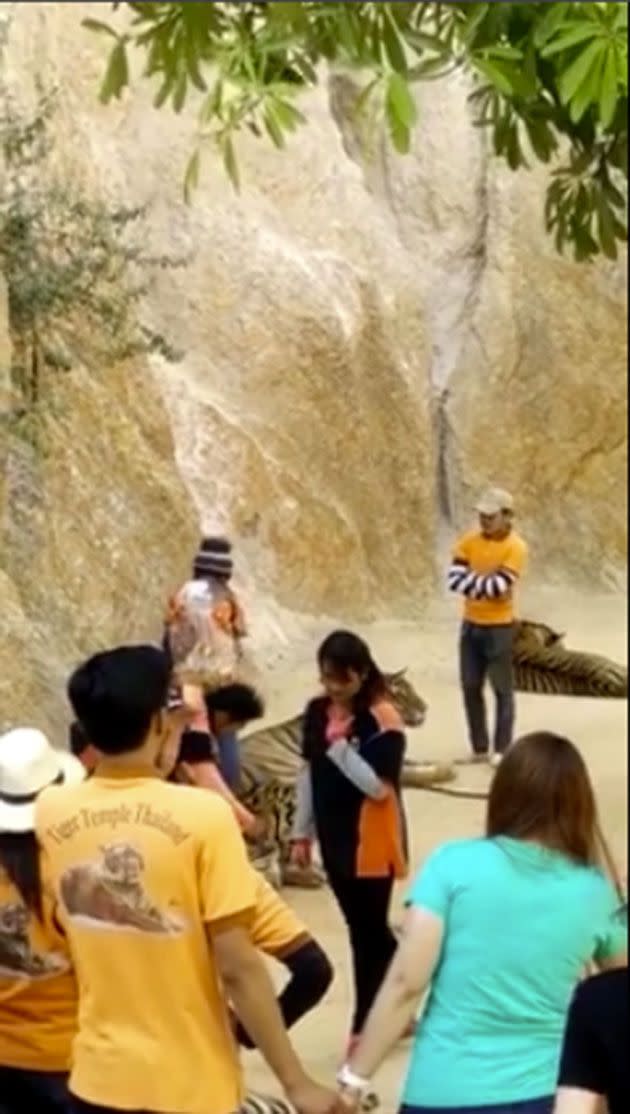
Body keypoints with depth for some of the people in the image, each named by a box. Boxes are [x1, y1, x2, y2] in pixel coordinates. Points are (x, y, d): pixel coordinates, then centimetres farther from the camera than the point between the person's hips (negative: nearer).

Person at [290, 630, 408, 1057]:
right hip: (334, 837, 6)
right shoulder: (316, 712, 3)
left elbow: (380, 787, -21)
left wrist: (339, 744, -26)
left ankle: (367, 1025, 10)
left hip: (370, 841, -6)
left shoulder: (382, 719, -17)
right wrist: (302, 833, 11)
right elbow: (309, 774, 10)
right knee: (368, 931, 15)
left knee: (368, 932, 1)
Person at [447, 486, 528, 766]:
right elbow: (454, 578, -9)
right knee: (470, 687, 8)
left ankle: (502, 749, 10)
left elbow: (499, 586, -22)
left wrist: (473, 582, -14)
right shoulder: (470, 541, 1)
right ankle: (479, 747, 19)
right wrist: (487, 584, -19)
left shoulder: (515, 547, -13)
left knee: (502, 689, 3)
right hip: (471, 624, 5)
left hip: (499, 627, -5)